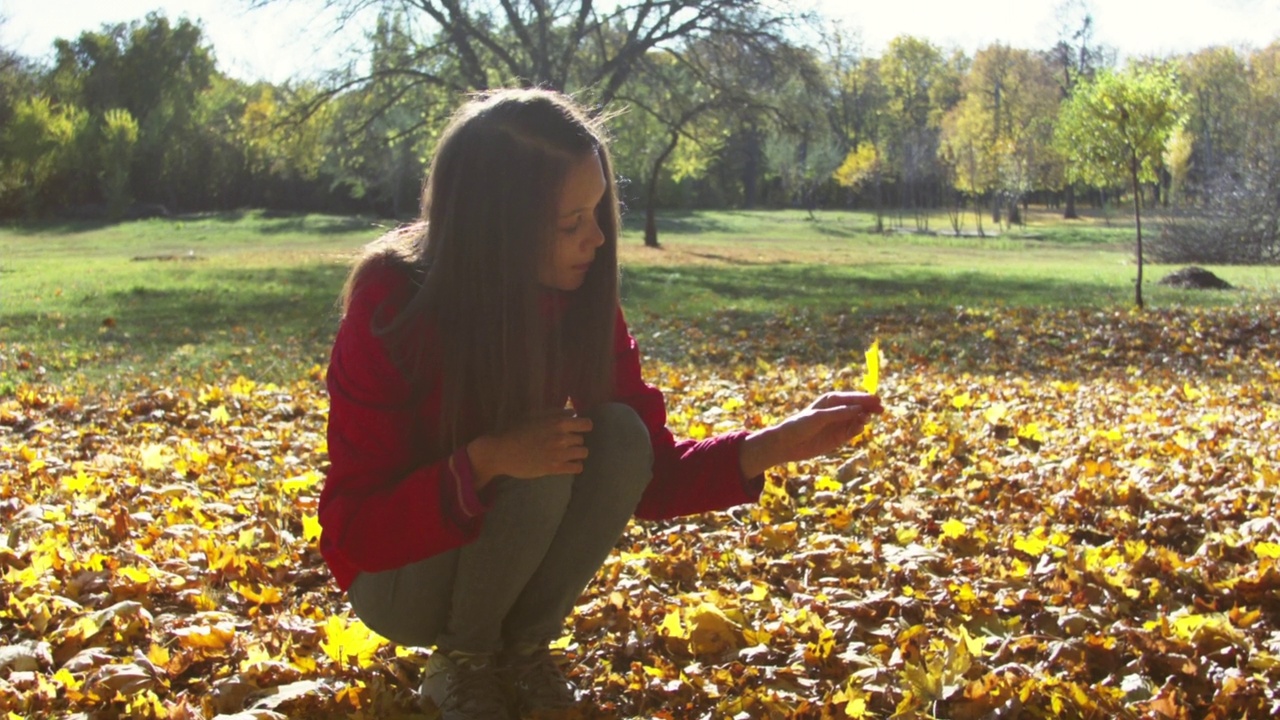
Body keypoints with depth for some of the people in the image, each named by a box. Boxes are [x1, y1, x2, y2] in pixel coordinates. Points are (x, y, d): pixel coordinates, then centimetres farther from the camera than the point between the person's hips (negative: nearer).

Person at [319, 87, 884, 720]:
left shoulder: (580, 300, -12)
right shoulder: (391, 309, -25)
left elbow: (648, 473, -8)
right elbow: (353, 526, -24)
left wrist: (779, 443, -22)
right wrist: (485, 461, -39)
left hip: (506, 565, 4)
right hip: (398, 575, -4)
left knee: (621, 437, -23)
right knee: (538, 472, -32)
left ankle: (524, 650, -5)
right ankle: (461, 661, -6)